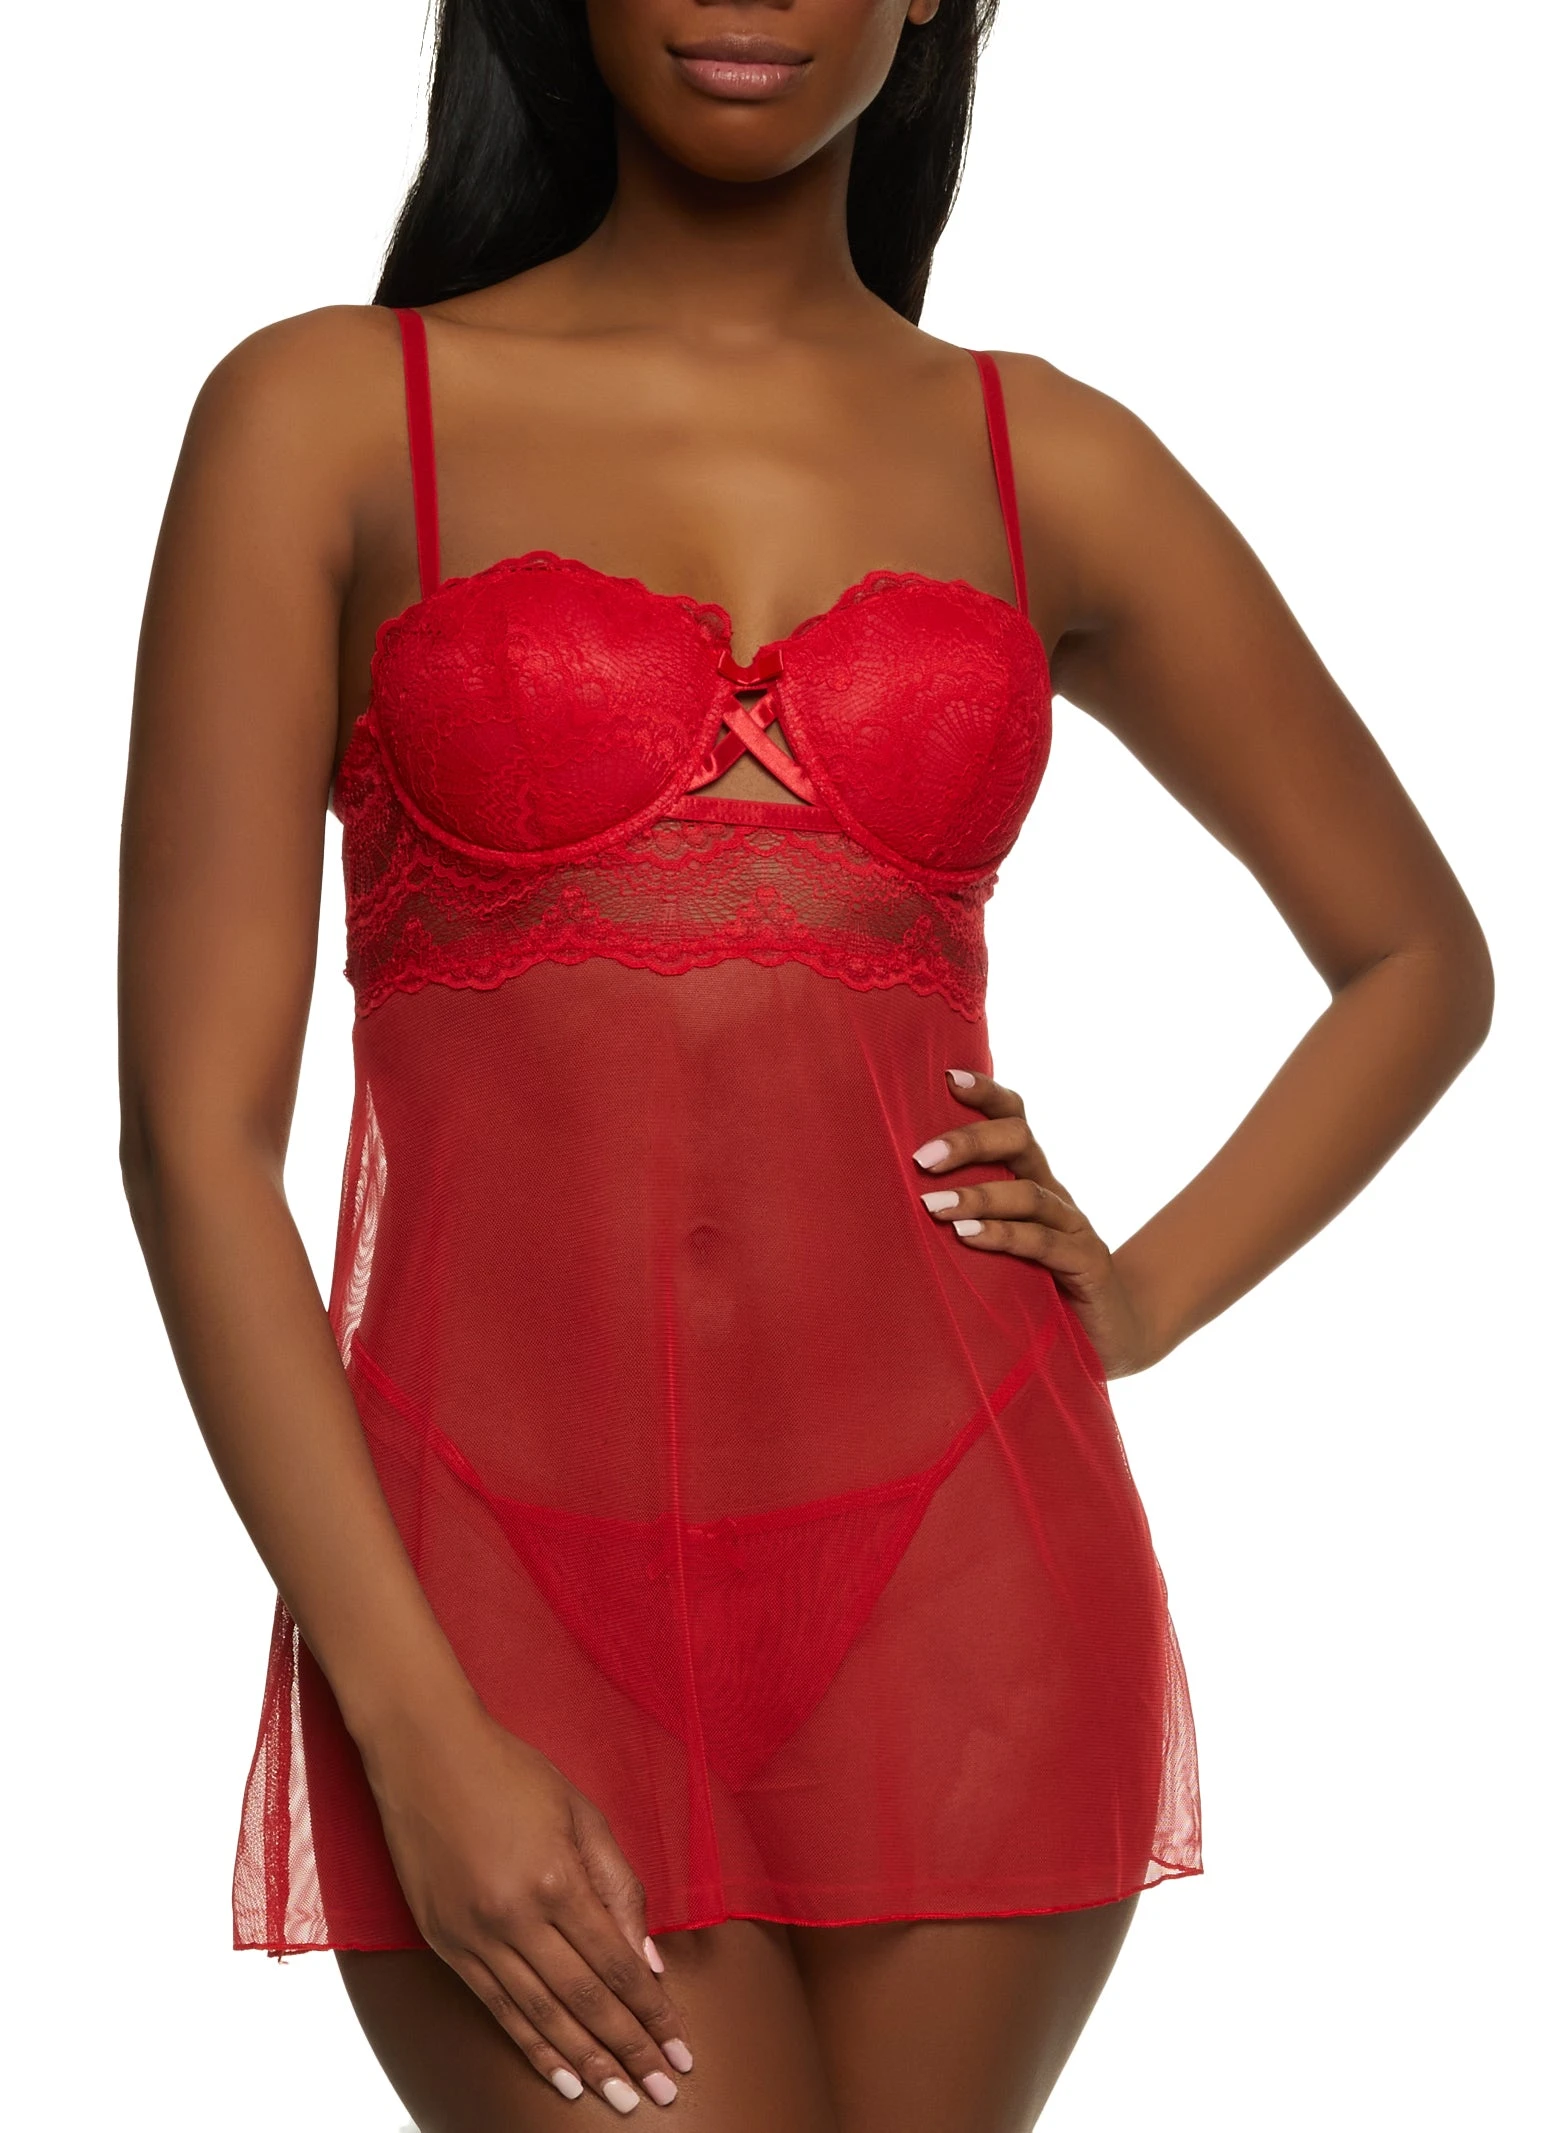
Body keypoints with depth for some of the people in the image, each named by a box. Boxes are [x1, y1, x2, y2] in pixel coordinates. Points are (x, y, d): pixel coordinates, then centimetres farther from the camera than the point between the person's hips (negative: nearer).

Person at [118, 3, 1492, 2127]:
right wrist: (417, 1734, -12)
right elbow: (195, 1128, -5)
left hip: (956, 1571, 2)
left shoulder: (1045, 466, 7)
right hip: (500, 1588, -2)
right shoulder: (325, 417, 1)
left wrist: (1140, 1297, 4)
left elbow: (1419, 954, 20)